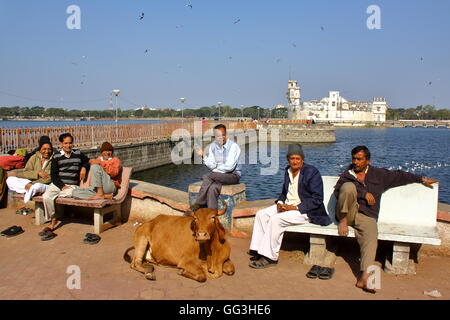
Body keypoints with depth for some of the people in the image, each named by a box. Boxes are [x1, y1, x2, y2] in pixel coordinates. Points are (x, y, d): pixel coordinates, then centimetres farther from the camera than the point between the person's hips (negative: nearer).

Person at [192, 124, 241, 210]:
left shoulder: (233, 146, -13)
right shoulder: (212, 146, 6)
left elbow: (229, 167, -19)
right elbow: (212, 166, 0)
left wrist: (216, 168, -9)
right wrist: (203, 156, -13)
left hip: (233, 175, -5)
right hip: (218, 176, 5)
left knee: (207, 177, -28)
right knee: (213, 188, -30)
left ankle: (198, 205, -19)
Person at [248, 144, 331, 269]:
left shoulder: (312, 172, -12)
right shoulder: (288, 171, 11)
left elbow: (317, 199, -16)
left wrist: (295, 207, -22)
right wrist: (280, 203, -1)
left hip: (305, 210, -8)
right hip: (286, 205, 8)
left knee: (276, 219, -28)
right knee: (261, 214, -7)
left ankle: (270, 257, -18)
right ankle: (260, 250, -7)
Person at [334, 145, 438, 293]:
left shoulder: (379, 174, 18)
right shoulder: (347, 174, 13)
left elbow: (399, 176, 30)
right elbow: (337, 191, -3)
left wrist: (422, 179, 34)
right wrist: (364, 193, -9)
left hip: (366, 217, 1)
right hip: (347, 212, 0)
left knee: (371, 238, -31)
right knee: (349, 186, -27)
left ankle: (364, 277, -42)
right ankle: (343, 221, -21)